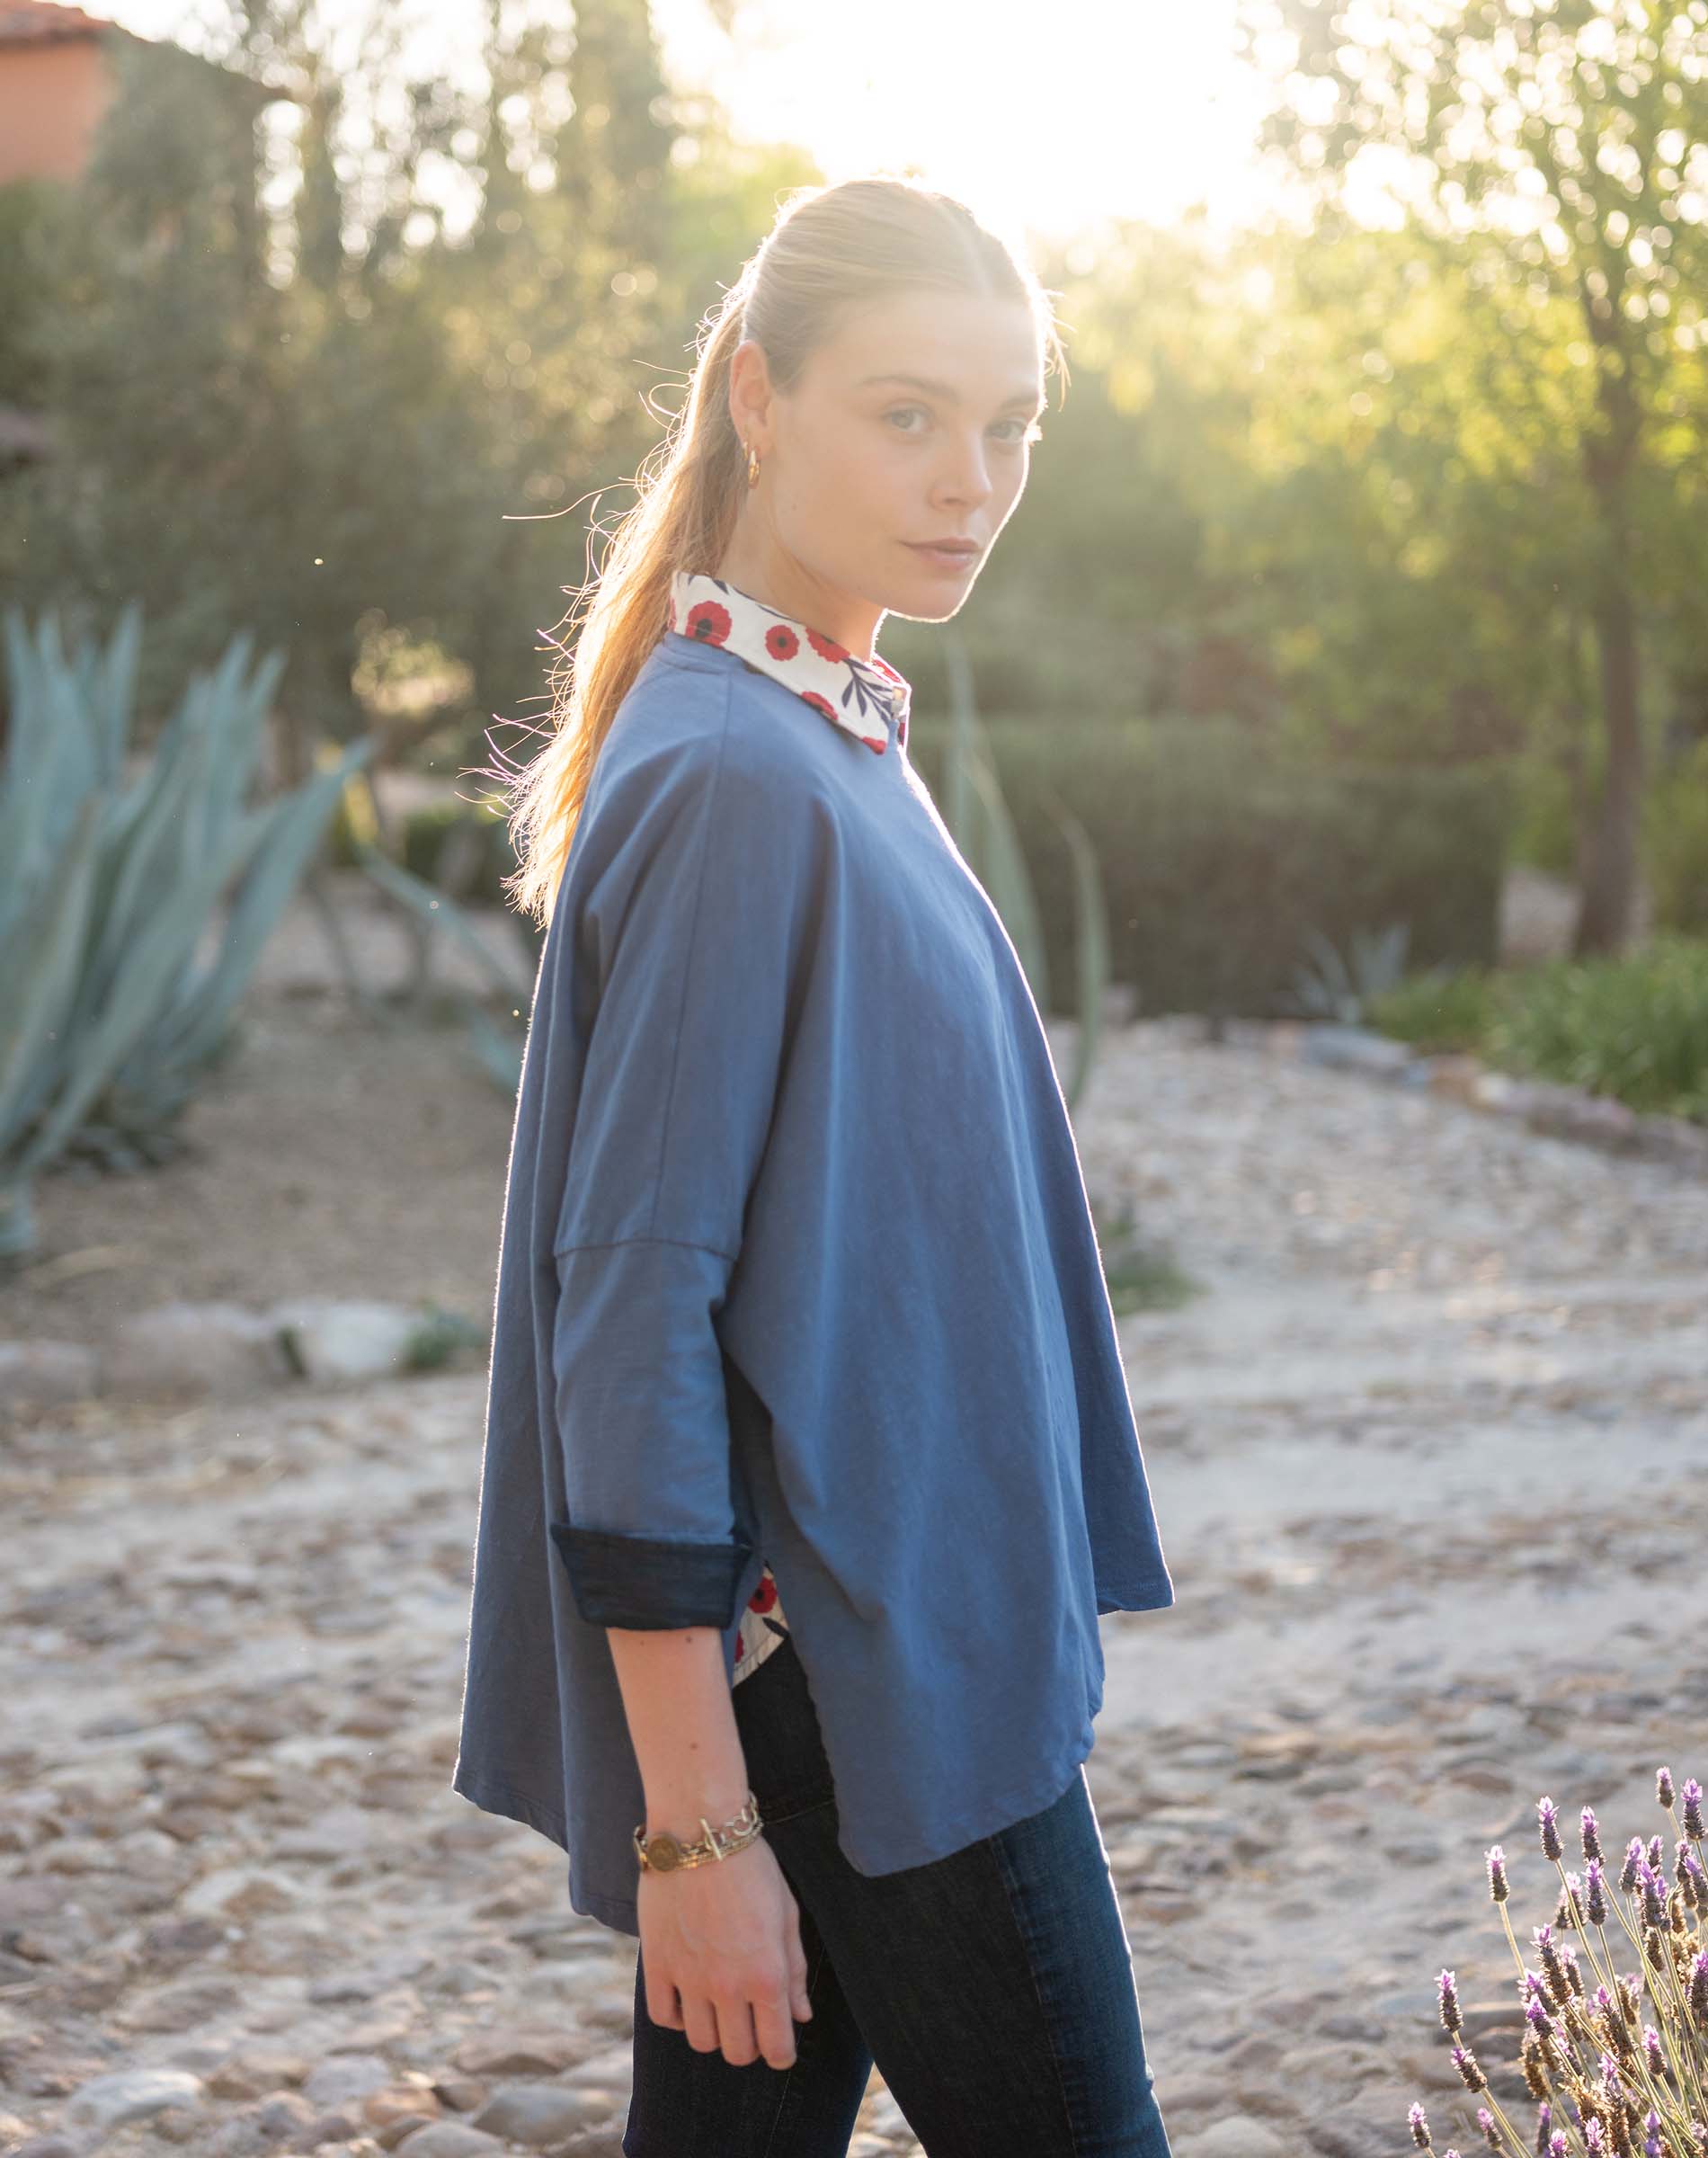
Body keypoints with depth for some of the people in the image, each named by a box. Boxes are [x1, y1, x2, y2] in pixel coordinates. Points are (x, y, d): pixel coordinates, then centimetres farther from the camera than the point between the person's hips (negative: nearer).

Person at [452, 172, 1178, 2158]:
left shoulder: (832, 744, 11)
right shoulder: (732, 782, -19)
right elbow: (628, 1311, -22)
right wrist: (695, 1822, -22)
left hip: (913, 1642, 9)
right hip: (843, 1694, -9)